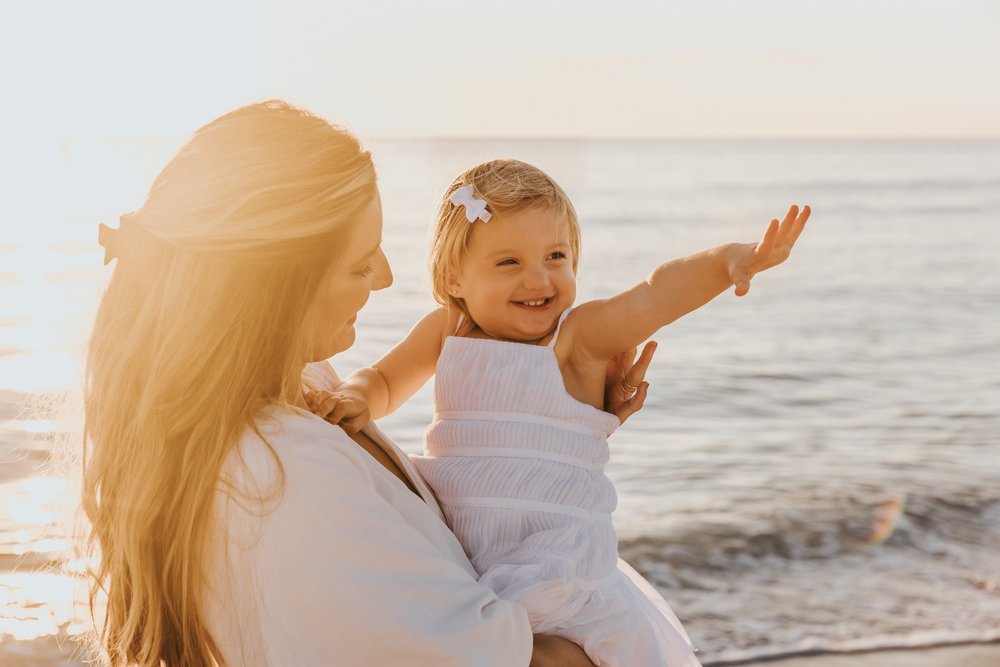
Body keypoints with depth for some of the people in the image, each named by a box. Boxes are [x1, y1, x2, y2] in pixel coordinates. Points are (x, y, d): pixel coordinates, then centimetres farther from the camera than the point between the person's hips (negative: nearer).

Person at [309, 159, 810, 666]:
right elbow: (384, 382, 17)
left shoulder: (579, 336, -9)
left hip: (556, 567, -4)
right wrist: (353, 397, -7)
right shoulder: (445, 331, 4)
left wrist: (729, 259, -44)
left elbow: (657, 295, -26)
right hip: (445, 547, 4)